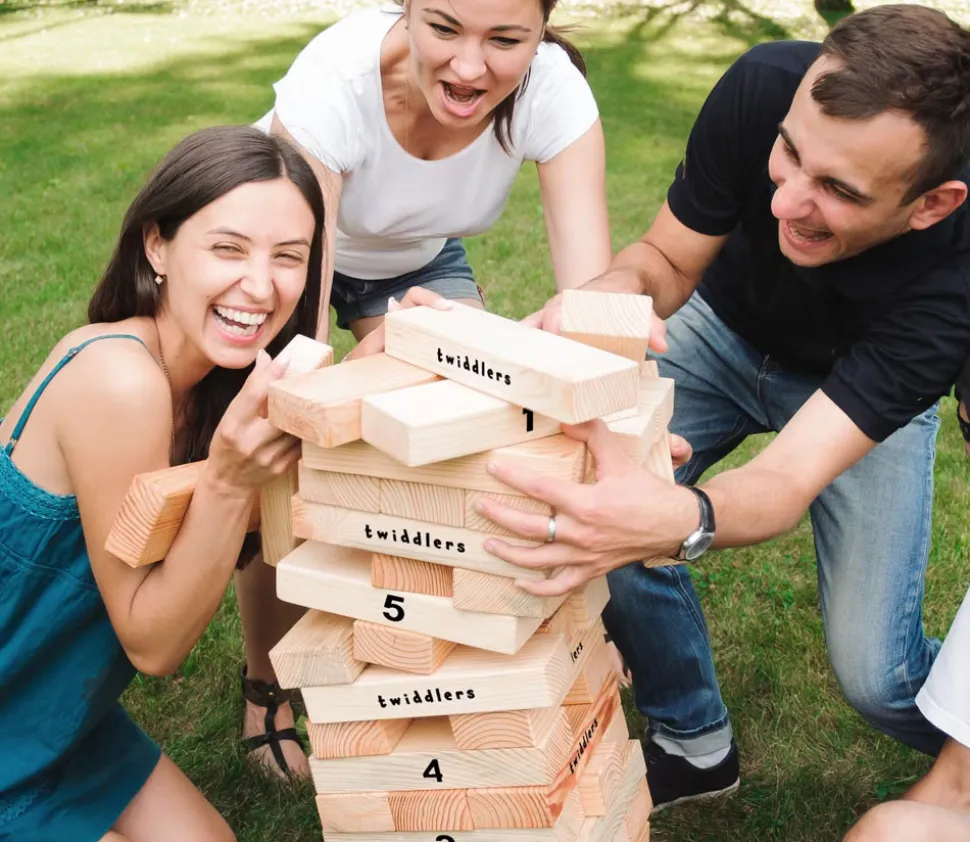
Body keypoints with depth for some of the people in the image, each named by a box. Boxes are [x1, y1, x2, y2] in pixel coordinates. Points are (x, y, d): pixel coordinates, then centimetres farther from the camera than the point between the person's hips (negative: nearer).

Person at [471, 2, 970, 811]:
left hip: (868, 389, -2)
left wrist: (677, 521, -67)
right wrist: (607, 293, -42)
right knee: (598, 509, -19)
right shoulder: (764, 86, -32)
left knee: (872, 670, -14)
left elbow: (789, 480, -44)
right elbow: (669, 258, -17)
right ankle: (695, 743, 9)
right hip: (725, 327, 3)